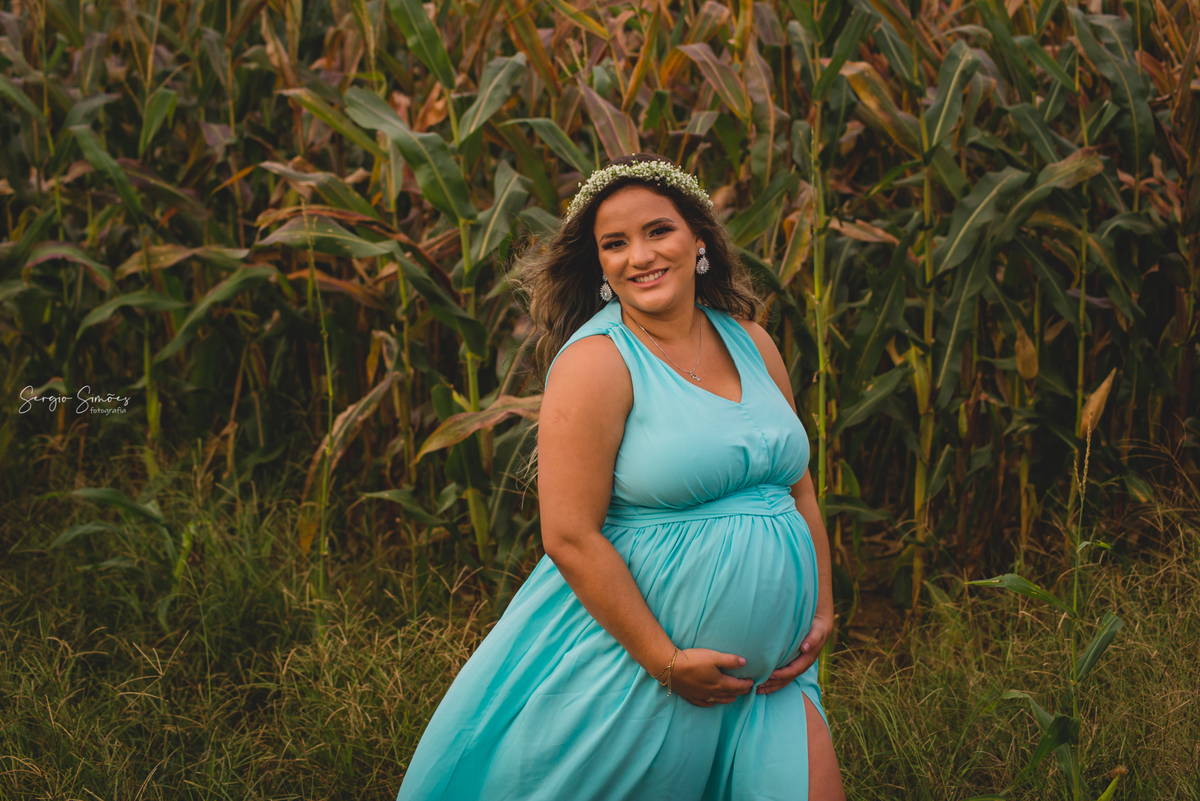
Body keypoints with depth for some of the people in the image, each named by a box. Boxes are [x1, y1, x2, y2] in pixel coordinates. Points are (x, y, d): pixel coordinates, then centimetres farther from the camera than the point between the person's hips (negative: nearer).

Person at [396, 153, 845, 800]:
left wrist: (822, 609, 7)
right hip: (627, 648, -5)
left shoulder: (751, 343, 8)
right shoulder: (595, 362, -13)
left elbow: (798, 486, 16)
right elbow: (571, 538, -18)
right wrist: (666, 661, -16)